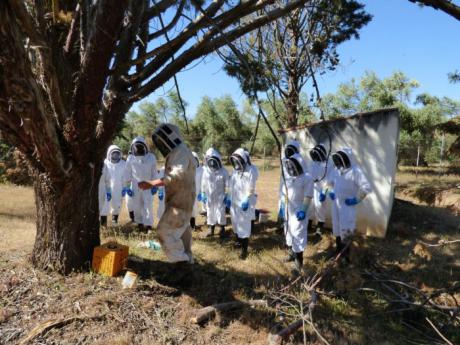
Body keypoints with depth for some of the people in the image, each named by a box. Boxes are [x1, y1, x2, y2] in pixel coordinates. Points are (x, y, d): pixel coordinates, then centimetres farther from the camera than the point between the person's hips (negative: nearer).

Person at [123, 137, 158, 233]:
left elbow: (154, 172, 2)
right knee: (137, 206, 8)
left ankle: (148, 226, -7)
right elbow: (127, 173, 4)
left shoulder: (151, 157, -1)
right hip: (136, 186, 2)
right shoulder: (130, 158, 1)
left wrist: (154, 185, -2)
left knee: (148, 206, -9)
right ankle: (140, 224, 24)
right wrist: (127, 187, 1)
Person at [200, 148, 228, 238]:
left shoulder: (223, 171, -8)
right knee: (210, 212, 11)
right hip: (209, 196, 2)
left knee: (220, 212, 4)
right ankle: (210, 229, 25)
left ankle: (222, 229, 20)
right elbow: (203, 184, 5)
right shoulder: (205, 170, -3)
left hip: (220, 196, -2)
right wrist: (203, 194, 5)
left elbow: (227, 185, -5)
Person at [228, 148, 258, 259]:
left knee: (244, 225, -5)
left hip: (244, 202, -8)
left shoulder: (250, 172, -13)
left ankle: (244, 249, 2)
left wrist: (246, 200, -21)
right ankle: (239, 242, 37)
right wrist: (229, 197, 15)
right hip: (234, 201, 8)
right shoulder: (235, 171, 11)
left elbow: (250, 189, -16)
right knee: (235, 223, 18)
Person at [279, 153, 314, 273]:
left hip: (298, 211, -7)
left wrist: (303, 210, -20)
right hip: (287, 211, 7)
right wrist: (282, 207, 11)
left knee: (297, 236, -6)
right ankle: (292, 253, 38)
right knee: (288, 232, 19)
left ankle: (299, 263, 4)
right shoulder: (287, 176, 5)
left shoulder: (306, 178, -14)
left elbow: (308, 196, -15)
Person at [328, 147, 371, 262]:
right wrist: (331, 192, 11)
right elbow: (331, 182, 23)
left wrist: (356, 199, -17)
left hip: (348, 205, -7)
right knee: (337, 228, 18)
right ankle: (338, 250, 36)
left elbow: (366, 187, -21)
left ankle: (346, 255, 11)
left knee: (346, 231, -5)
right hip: (336, 203, 7)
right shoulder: (336, 170, 3)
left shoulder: (355, 171, -18)